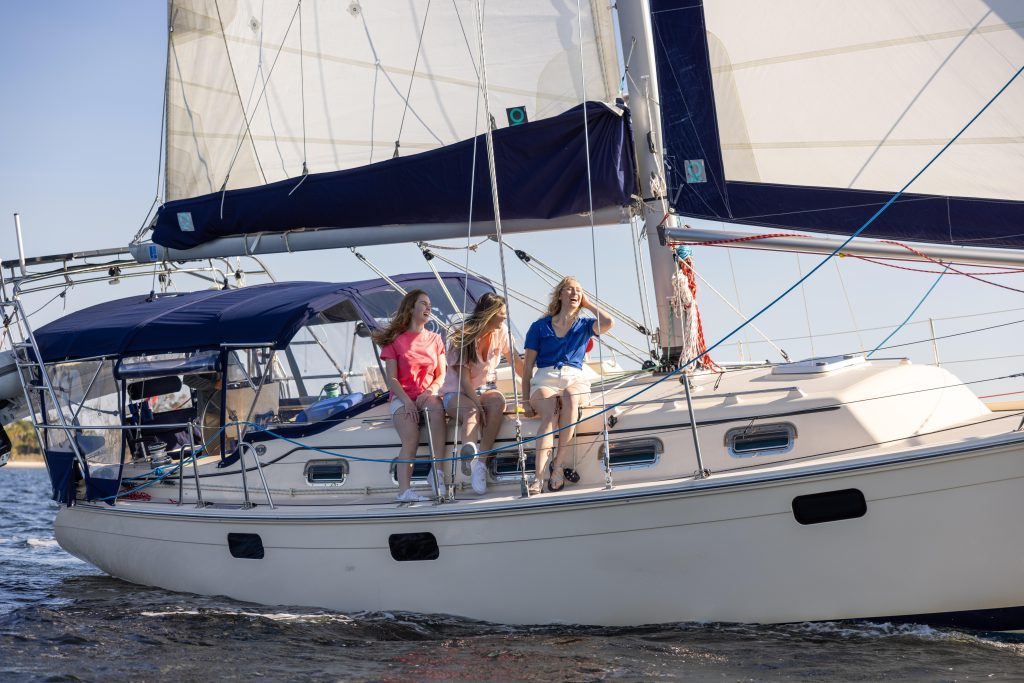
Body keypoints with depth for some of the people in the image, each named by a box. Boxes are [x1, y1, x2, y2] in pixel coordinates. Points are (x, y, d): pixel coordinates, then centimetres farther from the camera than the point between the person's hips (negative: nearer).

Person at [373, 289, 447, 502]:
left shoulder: (435, 340, 18)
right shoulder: (395, 340, 6)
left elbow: (442, 375, 13)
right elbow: (391, 379, -1)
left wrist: (432, 391, -9)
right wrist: (407, 401, -16)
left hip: (428, 395, 2)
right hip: (402, 397, -2)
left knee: (436, 407, -36)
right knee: (411, 438, -29)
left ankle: (437, 472, -40)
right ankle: (404, 490, -40)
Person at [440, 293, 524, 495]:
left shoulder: (500, 331, 0)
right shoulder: (462, 338, -14)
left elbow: (516, 360, 12)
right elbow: (464, 379, -19)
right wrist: (478, 404, -31)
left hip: (485, 388, 4)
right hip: (457, 393, -4)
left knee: (498, 401, -33)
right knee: (471, 411, -39)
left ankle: (481, 462, -39)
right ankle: (469, 448, -70)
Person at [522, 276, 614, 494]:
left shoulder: (584, 326, 18)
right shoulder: (540, 326, 13)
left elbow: (608, 323, -5)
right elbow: (528, 365, 9)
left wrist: (588, 304, 11)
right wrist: (526, 400, -3)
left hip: (575, 379, 1)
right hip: (545, 380, -1)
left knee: (570, 398, -38)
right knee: (549, 414, -36)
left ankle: (559, 465, -33)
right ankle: (539, 477, -45)